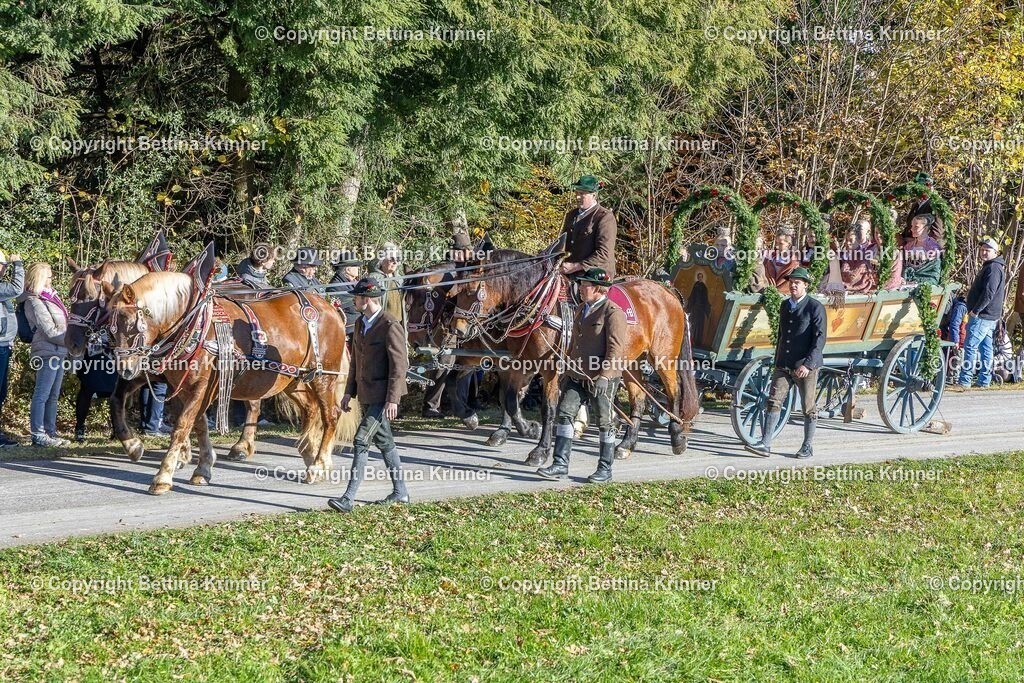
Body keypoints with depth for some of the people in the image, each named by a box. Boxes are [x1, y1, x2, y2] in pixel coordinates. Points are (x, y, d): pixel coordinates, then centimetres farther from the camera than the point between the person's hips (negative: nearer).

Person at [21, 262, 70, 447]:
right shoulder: (35, 302, -14)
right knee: (42, 395, -5)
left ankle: (50, 433, 18)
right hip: (47, 352, -9)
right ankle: (38, 435, -2)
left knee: (53, 395, 12)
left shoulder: (50, 295, 14)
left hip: (58, 351, 9)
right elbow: (50, 332, -16)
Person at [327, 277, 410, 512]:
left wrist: (392, 400, -21)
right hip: (366, 394, 9)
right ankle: (400, 492, 26)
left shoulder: (390, 326, -16)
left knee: (361, 441, -13)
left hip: (382, 395, -9)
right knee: (383, 441, 15)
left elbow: (399, 366, -18)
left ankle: (349, 498, -14)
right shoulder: (360, 323, 11)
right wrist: (349, 392, 15)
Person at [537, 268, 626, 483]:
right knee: (564, 414, -1)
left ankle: (605, 469, 13)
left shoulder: (613, 312, -12)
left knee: (605, 422, 3)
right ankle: (560, 465, 0)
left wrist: (604, 376, -24)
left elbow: (616, 349, -18)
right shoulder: (582, 310, 15)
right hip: (577, 376, 8)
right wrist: (568, 372, 21)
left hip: (602, 378, -8)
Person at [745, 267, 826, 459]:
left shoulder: (815, 307, -8)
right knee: (774, 402, -4)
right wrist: (777, 360, 23)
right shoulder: (785, 305, 13)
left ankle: (808, 447, 16)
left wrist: (807, 364, -21)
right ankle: (765, 445, -6)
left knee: (809, 407, 5)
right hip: (783, 366, 6)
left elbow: (820, 338, -14)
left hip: (806, 367, -6)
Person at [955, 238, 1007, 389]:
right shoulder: (989, 267, 19)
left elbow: (988, 293, -23)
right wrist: (975, 310, 19)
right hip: (990, 316, 11)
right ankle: (985, 380, 16)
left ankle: (965, 381, -13)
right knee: (985, 347, 12)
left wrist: (975, 310, -18)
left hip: (982, 316, -11)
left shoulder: (993, 268, -15)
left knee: (970, 346, -11)